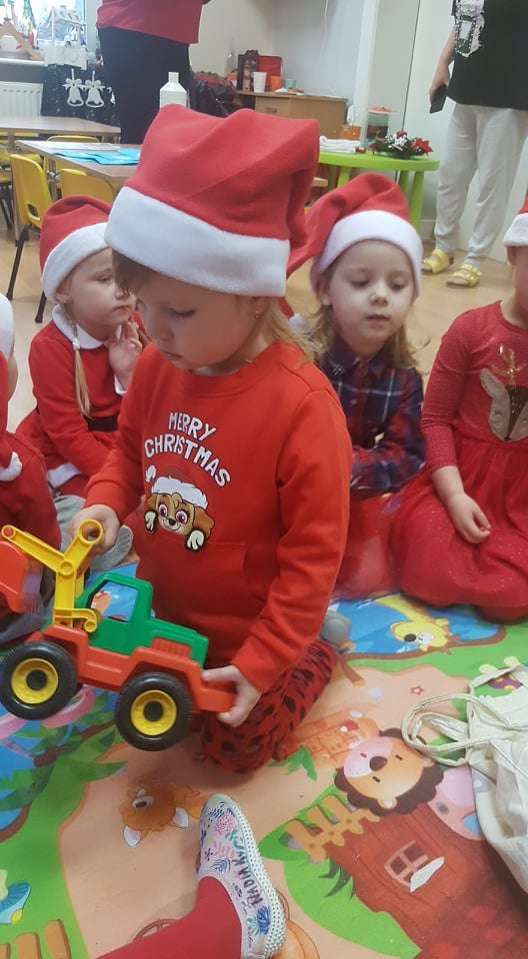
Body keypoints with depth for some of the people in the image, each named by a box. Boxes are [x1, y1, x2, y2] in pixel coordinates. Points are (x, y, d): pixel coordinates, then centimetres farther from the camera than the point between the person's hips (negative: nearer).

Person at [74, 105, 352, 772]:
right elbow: (130, 448, 7)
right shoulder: (158, 365, -13)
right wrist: (107, 501, -14)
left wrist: (261, 663, -21)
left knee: (235, 746, 11)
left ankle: (315, 655, 28)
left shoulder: (301, 404, -31)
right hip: (165, 608, 7)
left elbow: (313, 555, -24)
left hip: (249, 630, -6)